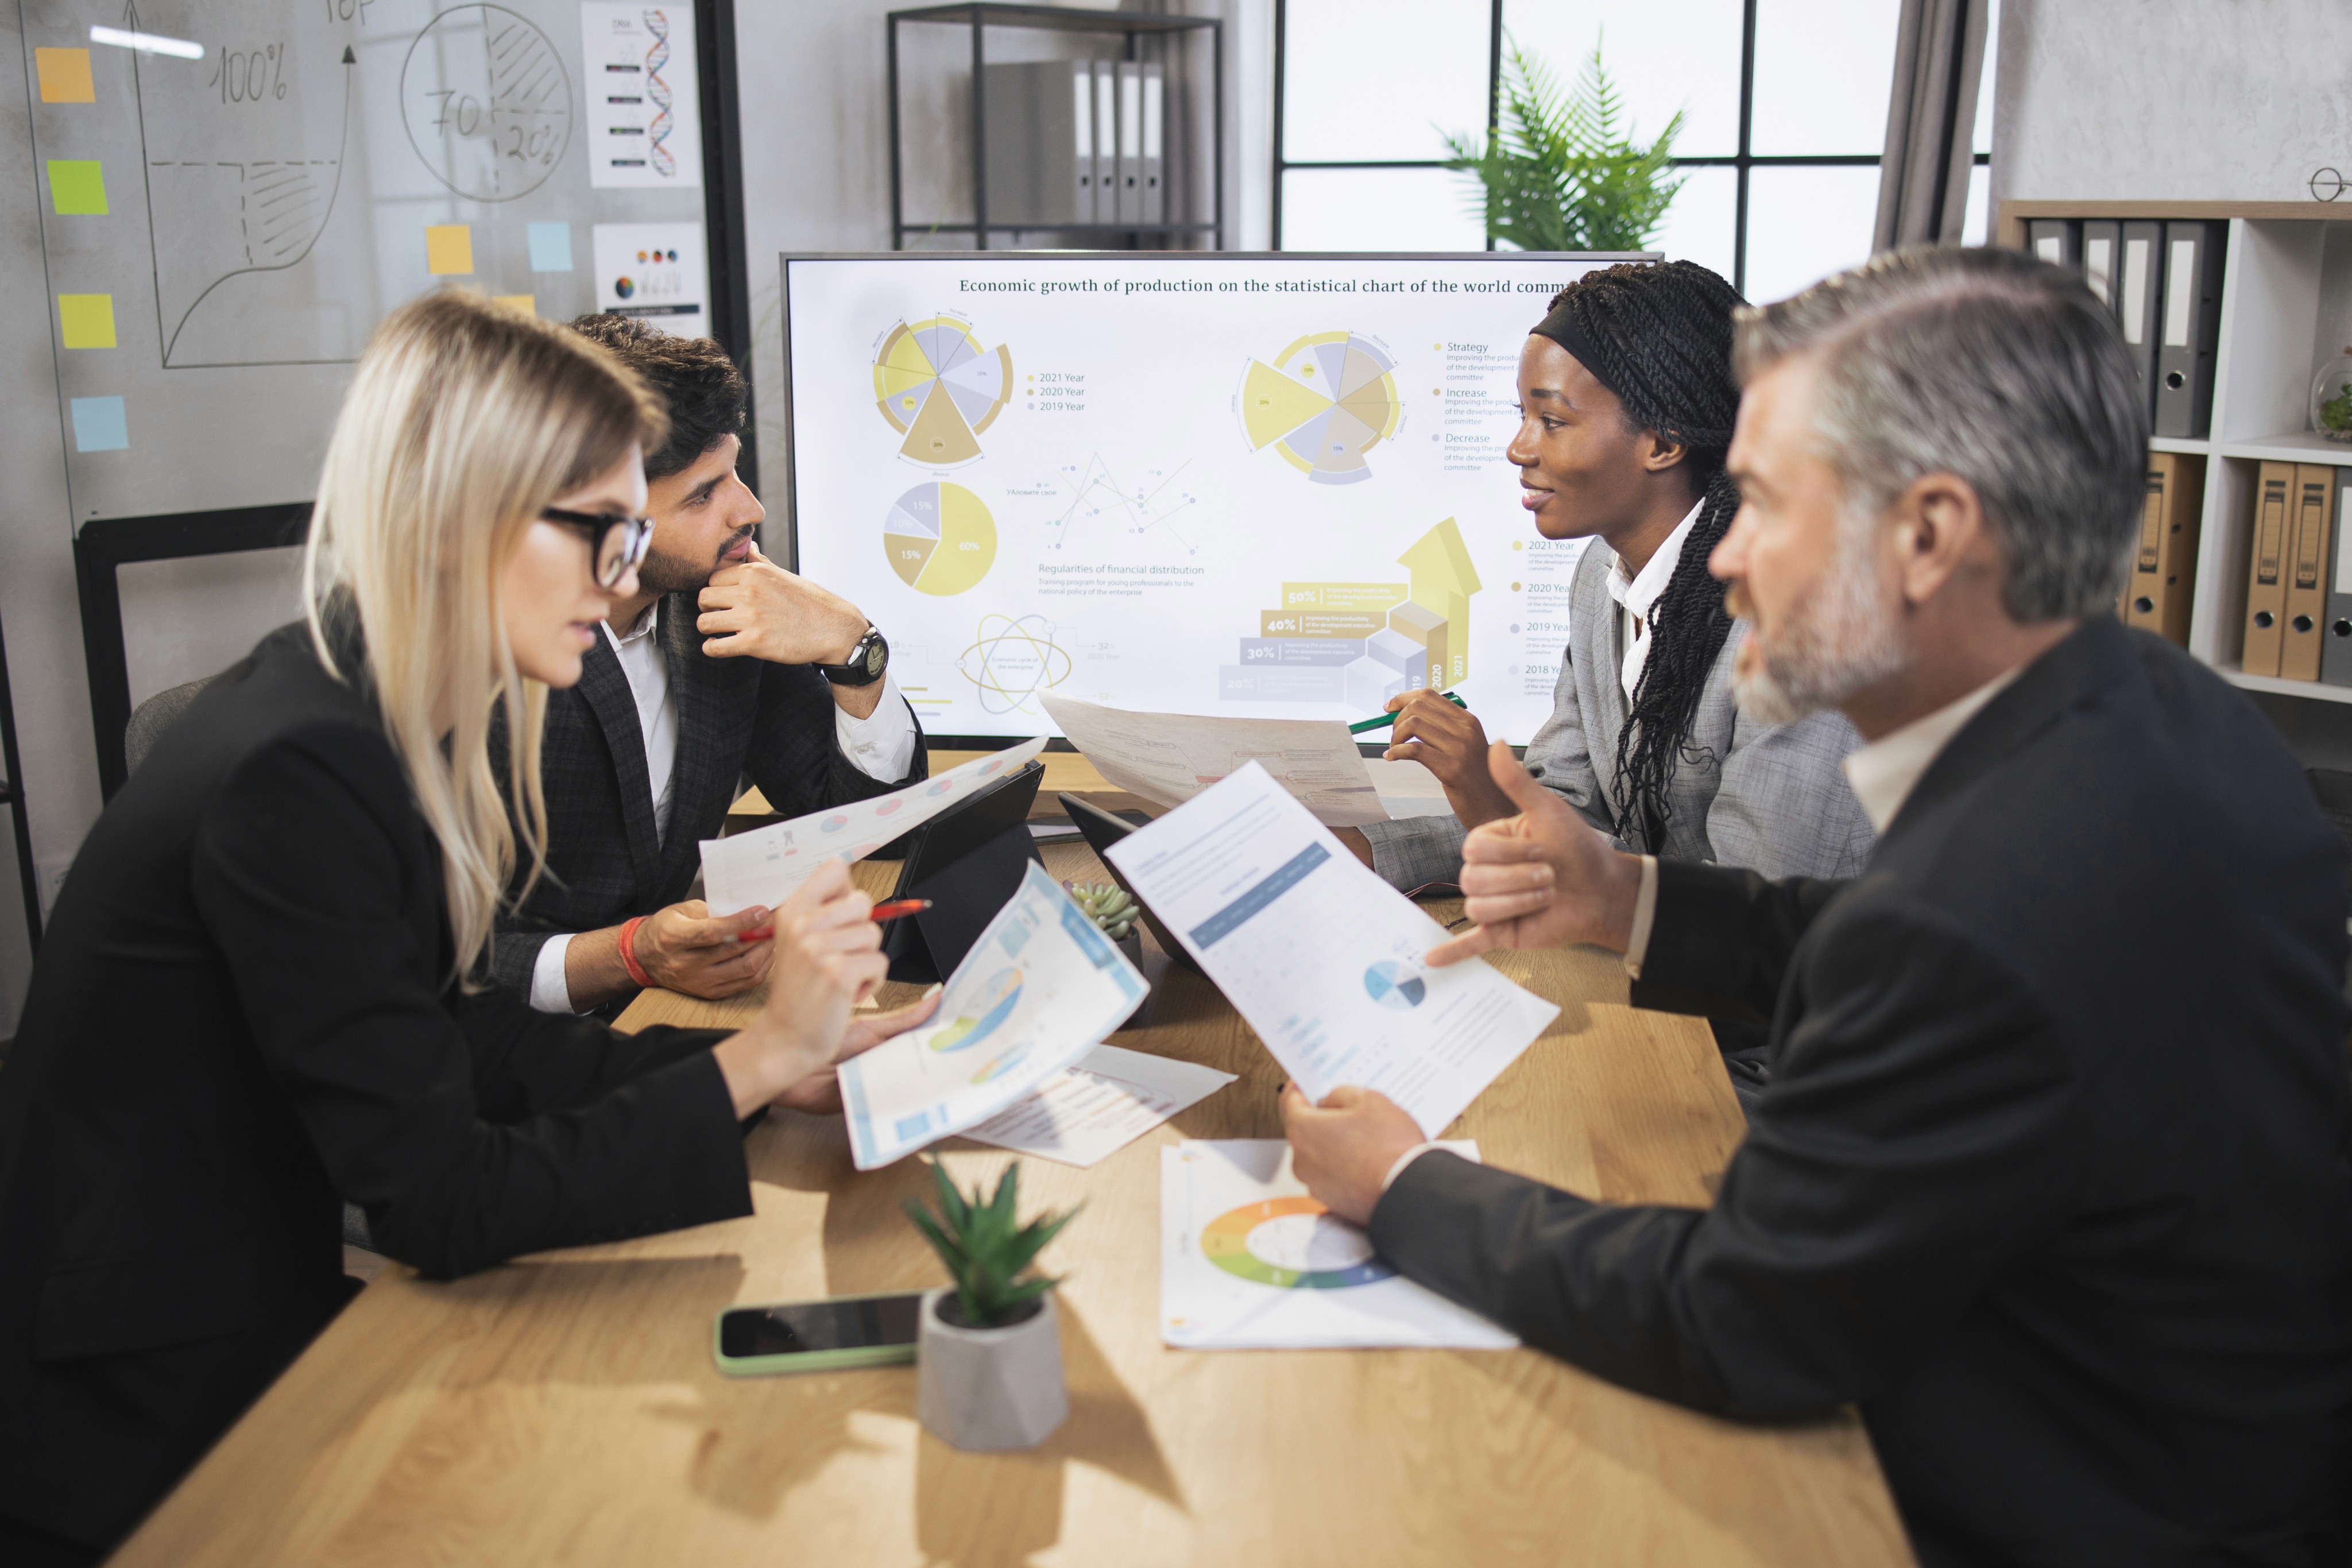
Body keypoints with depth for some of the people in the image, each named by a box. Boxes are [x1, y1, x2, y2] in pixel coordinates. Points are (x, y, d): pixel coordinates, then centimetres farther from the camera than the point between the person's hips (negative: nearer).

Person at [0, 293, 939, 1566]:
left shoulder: (379, 722, 1)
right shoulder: (295, 778, -27)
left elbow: (455, 1037, 2)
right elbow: (444, 1207, -24)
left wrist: (774, 1063, -5)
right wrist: (758, 1056, -23)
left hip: (259, 1315, 8)